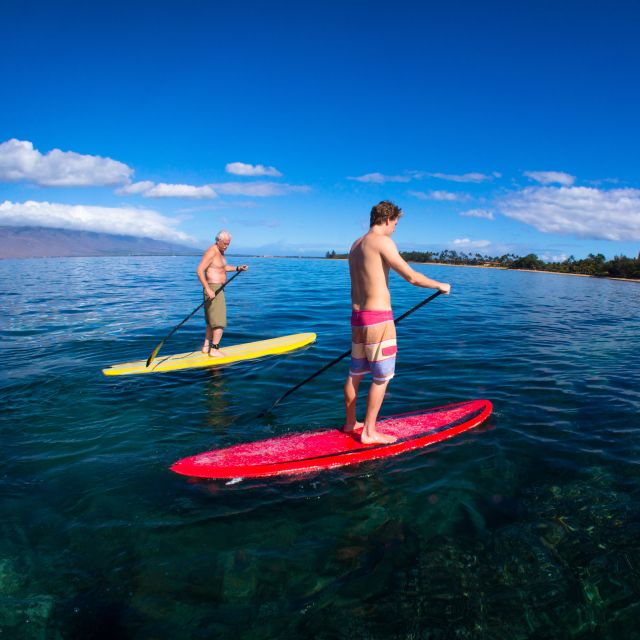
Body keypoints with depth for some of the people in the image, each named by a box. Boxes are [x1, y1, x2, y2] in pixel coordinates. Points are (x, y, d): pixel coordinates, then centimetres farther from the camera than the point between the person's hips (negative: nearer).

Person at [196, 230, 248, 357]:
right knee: (220, 322, -9)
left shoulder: (220, 252, 14)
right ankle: (214, 349, -5)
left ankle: (206, 347, 23)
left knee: (212, 320, 15)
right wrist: (208, 289, -29)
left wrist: (238, 268, 15)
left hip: (218, 289, 10)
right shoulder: (212, 252, -16)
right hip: (213, 290, -10)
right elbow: (199, 270, -23)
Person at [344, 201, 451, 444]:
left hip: (357, 316, 9)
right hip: (378, 318, -9)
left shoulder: (355, 245, 14)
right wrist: (440, 285, 1)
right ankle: (369, 433, 10)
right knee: (381, 378, 2)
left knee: (355, 373, 17)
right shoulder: (382, 242, -12)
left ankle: (350, 422, 30)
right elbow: (412, 277, -15)